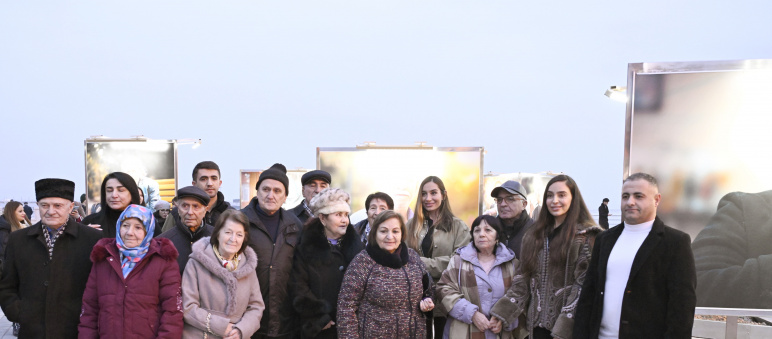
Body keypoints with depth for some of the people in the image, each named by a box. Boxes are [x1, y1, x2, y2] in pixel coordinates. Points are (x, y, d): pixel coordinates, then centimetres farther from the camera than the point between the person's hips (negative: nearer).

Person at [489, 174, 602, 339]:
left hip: (569, 325, -4)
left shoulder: (586, 235, -4)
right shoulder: (534, 235, 12)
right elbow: (522, 280, 11)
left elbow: (584, 286, -10)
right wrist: (501, 314, 0)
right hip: (537, 323, 4)